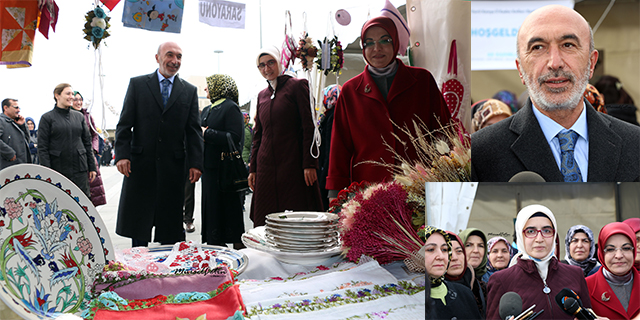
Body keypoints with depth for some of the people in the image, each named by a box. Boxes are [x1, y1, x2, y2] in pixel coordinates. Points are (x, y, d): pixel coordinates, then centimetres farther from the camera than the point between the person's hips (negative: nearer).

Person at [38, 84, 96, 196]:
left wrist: (92, 167, 10)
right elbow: (42, 148, -3)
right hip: (58, 168, -3)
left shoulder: (79, 116, 12)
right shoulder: (47, 118, 0)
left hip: (80, 168, 3)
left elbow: (87, 142, 15)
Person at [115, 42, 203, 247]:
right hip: (141, 163, -1)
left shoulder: (189, 91, 10)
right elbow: (125, 124, 3)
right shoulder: (137, 84, 6)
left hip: (173, 165, 1)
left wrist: (195, 163, -4)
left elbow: (194, 130, 6)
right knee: (138, 218, 5)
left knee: (171, 221, 5)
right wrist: (122, 154, -9)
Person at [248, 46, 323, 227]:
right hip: (266, 167, 6)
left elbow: (309, 127, -7)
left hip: (292, 163, -6)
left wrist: (309, 164, -14)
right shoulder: (262, 95, 18)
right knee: (266, 221, 2)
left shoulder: (297, 86, -1)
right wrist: (253, 169, 14)